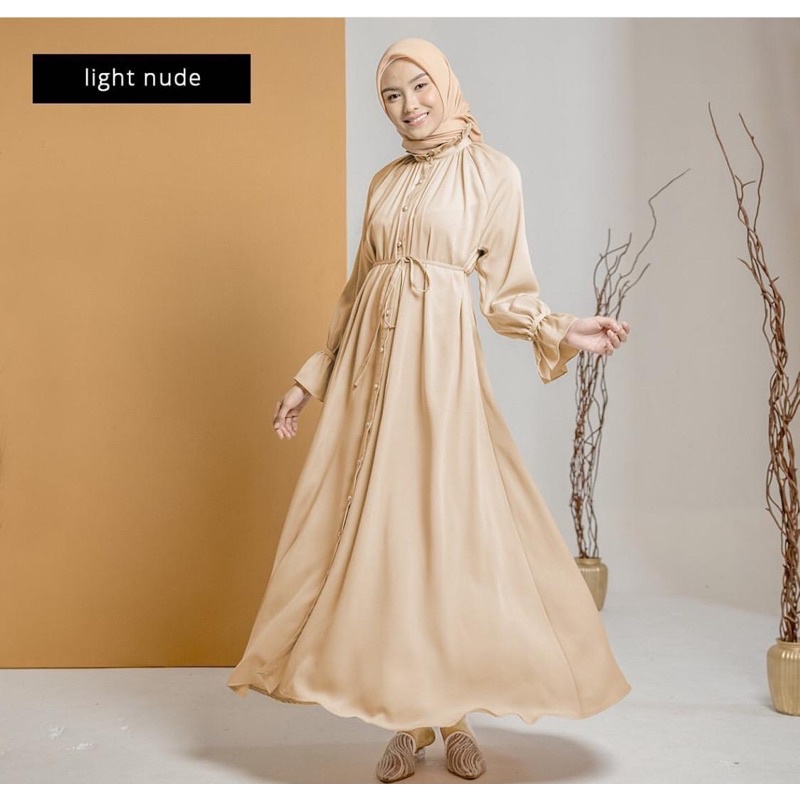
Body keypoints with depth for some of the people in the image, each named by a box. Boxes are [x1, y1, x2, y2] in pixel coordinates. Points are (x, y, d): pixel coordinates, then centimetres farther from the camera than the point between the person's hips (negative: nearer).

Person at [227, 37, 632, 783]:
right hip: (370, 363, 5)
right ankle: (406, 719, 13)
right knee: (376, 534, 2)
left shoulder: (494, 173, 2)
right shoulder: (385, 180, 15)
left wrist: (563, 331, -16)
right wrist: (310, 378, 15)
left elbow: (506, 293, 2)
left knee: (447, 531, -4)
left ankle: (453, 716, 13)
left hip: (440, 363, -4)